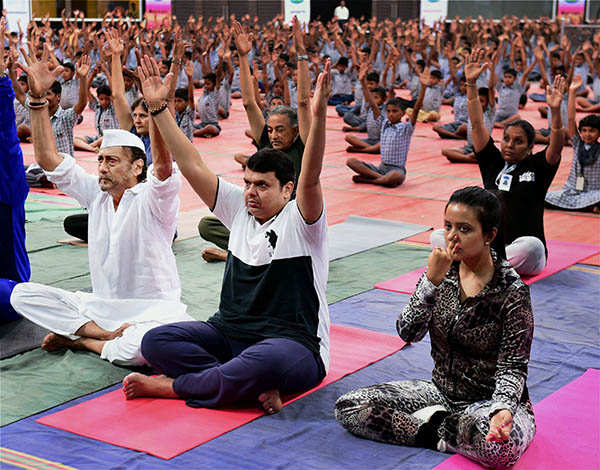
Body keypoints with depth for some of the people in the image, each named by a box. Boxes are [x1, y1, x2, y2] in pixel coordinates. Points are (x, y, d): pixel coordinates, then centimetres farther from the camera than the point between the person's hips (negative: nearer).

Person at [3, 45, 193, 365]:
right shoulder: (96, 193, 6)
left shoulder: (153, 198, -10)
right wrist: (38, 97, -5)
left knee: (149, 344, -39)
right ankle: (109, 335, -15)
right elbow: (48, 159, 3)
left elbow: (163, 166, -32)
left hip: (152, 310, -6)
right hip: (99, 306, 6)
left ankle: (77, 339, -9)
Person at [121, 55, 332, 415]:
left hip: (293, 343, -6)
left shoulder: (299, 220, -8)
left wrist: (319, 114, -43)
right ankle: (255, 388, -25)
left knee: (261, 362, -42)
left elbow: (310, 177, -28)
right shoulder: (240, 209, 8)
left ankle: (173, 385, -19)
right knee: (156, 341, -14)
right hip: (229, 333, 7)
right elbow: (193, 166, 6)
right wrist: (158, 108, 1)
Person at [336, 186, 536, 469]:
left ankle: (433, 425, -9)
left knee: (498, 447, -40)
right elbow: (408, 333, -13)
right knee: (349, 407, -10)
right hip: (442, 392, 4)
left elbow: (512, 367, -13)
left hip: (490, 400, -4)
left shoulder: (512, 292, -15)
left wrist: (502, 409, -33)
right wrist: (432, 281, -26)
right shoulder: (443, 271, -3)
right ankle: (449, 430, -10)